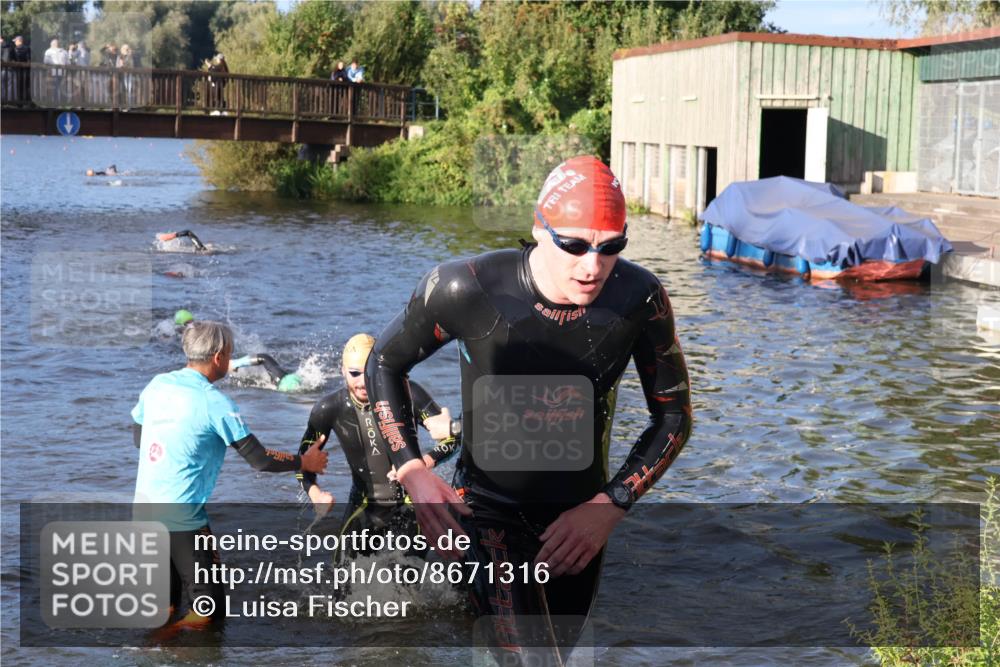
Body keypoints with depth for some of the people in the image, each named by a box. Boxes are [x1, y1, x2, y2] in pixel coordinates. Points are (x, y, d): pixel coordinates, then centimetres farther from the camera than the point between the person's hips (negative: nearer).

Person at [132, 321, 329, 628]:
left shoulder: (157, 384, 4)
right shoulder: (215, 402, -14)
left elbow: (138, 436, 19)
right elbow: (260, 459, -10)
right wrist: (305, 462, 4)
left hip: (143, 508, 7)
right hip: (182, 517, -7)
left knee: (165, 601, 19)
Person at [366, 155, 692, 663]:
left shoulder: (639, 299, -17)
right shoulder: (467, 289, -24)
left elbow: (673, 416, -3)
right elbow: (385, 363, -5)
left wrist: (610, 506, -14)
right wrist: (411, 472, -16)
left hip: (581, 515, 4)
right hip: (489, 506, -4)